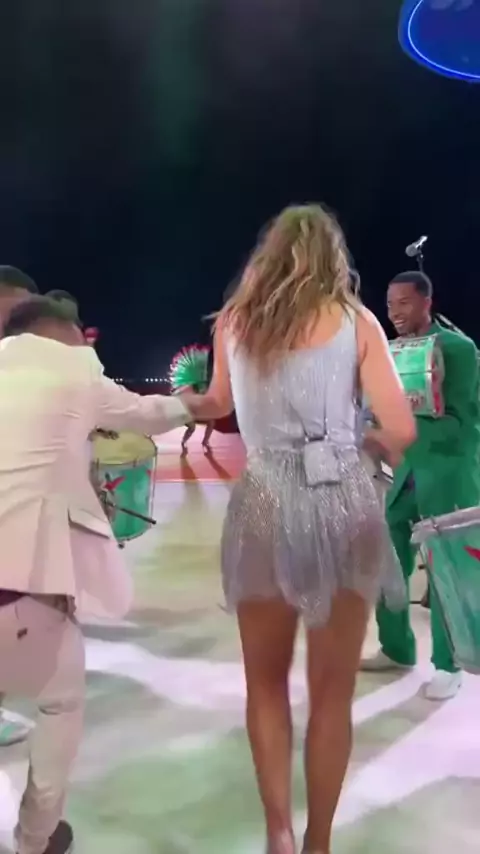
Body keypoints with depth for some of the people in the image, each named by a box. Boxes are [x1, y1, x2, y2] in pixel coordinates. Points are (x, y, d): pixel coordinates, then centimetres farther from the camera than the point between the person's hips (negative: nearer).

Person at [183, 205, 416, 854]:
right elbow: (401, 431, -4)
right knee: (332, 691, 13)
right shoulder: (355, 320, 1)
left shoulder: (233, 322, 9)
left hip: (265, 504, 2)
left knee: (267, 681, 20)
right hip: (342, 504, -1)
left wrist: (179, 403, 45)